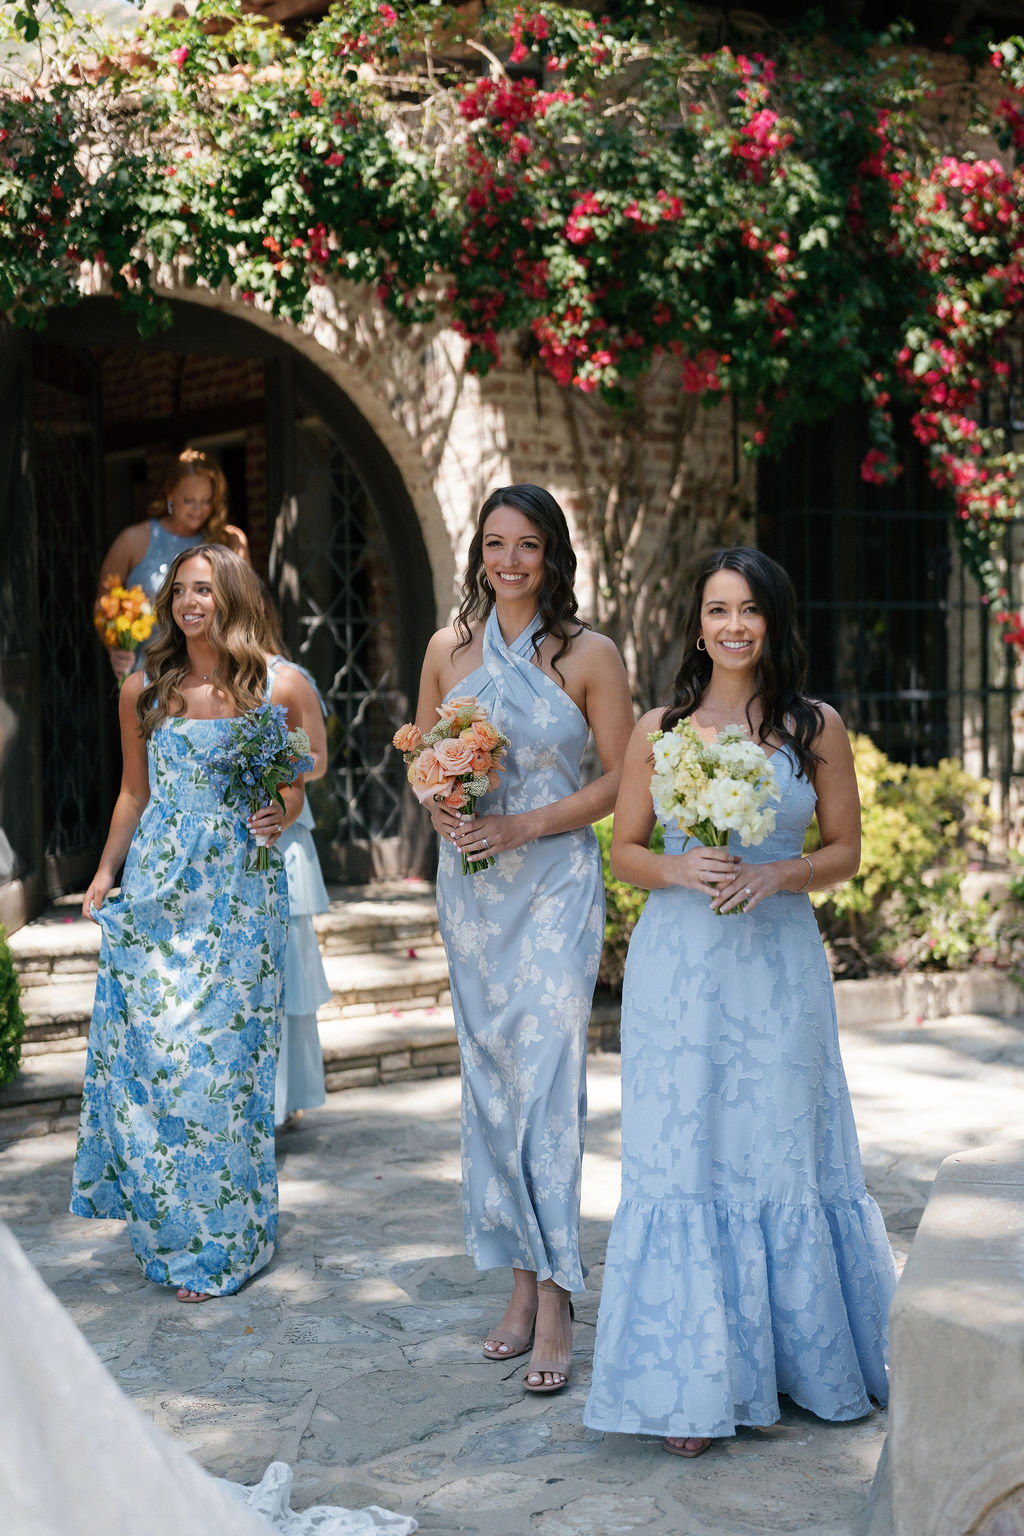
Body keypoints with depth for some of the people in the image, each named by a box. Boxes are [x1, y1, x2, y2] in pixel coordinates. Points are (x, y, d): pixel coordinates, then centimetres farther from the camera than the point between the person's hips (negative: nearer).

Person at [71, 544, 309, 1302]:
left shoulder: (277, 691, -1)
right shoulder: (144, 692, 5)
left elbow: (293, 786, 10)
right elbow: (135, 792, 14)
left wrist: (280, 817, -11)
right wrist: (105, 873, 8)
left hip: (241, 895, -2)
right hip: (156, 893, 2)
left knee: (225, 1054, 0)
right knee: (150, 1048, -1)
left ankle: (223, 1241, 13)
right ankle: (170, 1226, 17)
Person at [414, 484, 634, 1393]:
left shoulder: (589, 657, -4)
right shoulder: (450, 650, 7)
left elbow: (621, 778, -3)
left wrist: (524, 824, -13)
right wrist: (439, 808, -7)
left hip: (555, 883, -4)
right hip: (469, 884, 4)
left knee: (548, 1075, -10)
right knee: (489, 1074, 8)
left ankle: (554, 1302, -6)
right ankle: (522, 1278, 18)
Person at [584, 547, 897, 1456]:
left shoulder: (816, 728, 3)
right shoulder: (661, 730, 4)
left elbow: (846, 851, 5)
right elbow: (625, 849, 8)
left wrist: (773, 874, -13)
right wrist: (679, 869, -12)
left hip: (780, 960, 0)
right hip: (679, 963, 0)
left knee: (784, 1152, 5)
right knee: (682, 1157, -1)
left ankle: (806, 1359, 23)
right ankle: (694, 1386, 7)